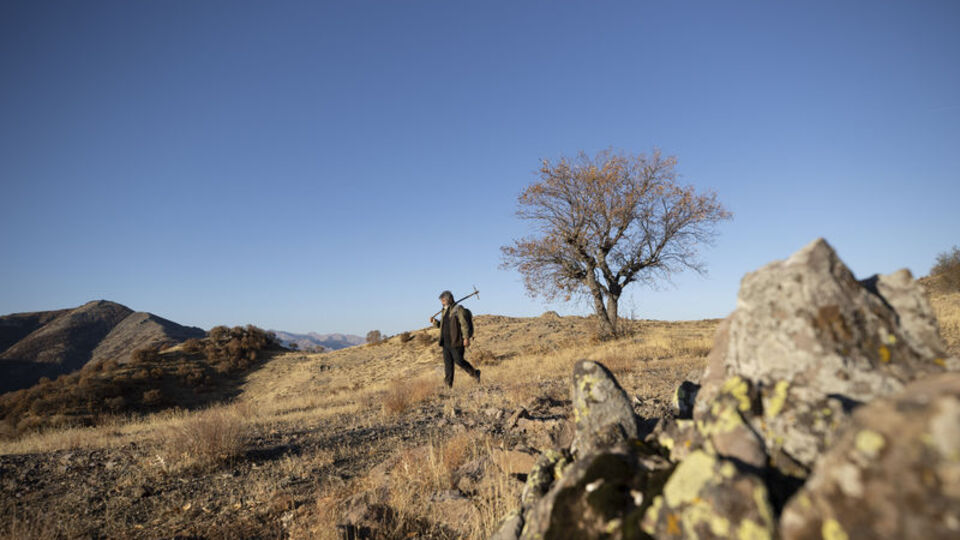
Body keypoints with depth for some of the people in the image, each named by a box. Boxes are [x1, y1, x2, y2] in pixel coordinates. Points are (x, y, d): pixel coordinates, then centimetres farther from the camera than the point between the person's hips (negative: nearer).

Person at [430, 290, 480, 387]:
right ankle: (448, 384, 7)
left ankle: (475, 373, 11)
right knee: (447, 362, 4)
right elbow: (441, 325, 22)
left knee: (458, 360, -7)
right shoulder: (445, 311, 17)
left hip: (456, 341, -8)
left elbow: (464, 324, -14)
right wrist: (434, 322, 4)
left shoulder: (458, 309, -7)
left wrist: (466, 338, -21)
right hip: (446, 342, 8)